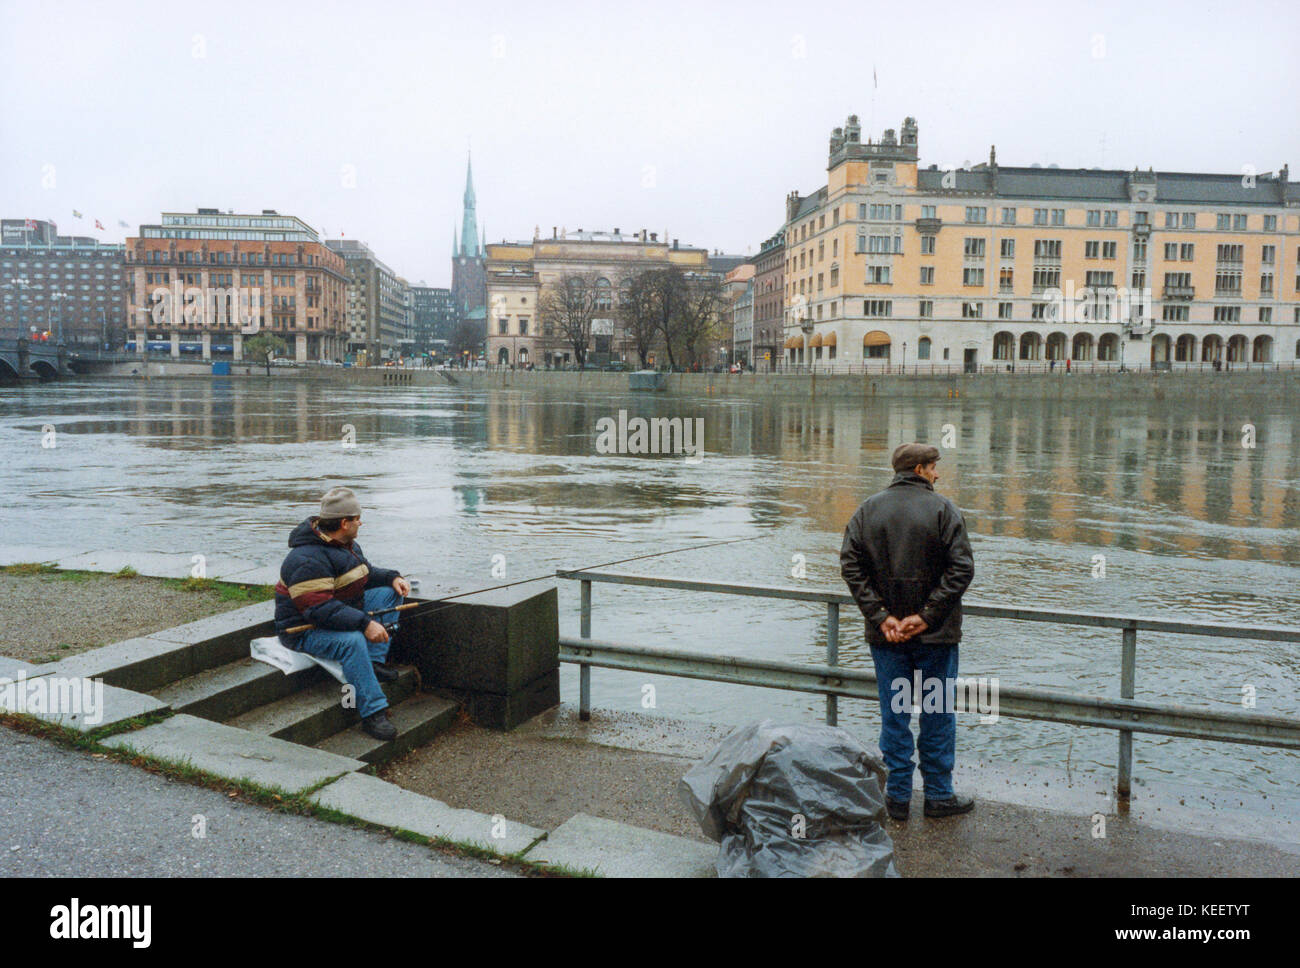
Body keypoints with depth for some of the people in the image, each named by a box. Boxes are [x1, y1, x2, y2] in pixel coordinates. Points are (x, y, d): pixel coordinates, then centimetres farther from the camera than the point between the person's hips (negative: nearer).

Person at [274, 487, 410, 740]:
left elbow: (366, 573, 22)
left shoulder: (347, 544, 6)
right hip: (304, 630, -10)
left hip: (341, 614, 10)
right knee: (352, 641, -38)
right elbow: (319, 608, -35)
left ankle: (375, 661, -6)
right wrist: (364, 623, -40)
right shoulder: (308, 559, -27)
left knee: (390, 593, 3)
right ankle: (372, 714, -32)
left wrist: (392, 577, 2)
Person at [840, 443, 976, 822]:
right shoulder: (942, 509, -7)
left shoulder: (868, 510, 2)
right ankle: (938, 796, 20)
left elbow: (850, 565, -5)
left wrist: (880, 616, -7)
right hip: (936, 635, -2)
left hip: (886, 633, 3)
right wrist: (928, 615, -12)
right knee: (938, 715, 10)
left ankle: (898, 796, 17)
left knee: (893, 715, 10)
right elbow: (961, 568, -14)